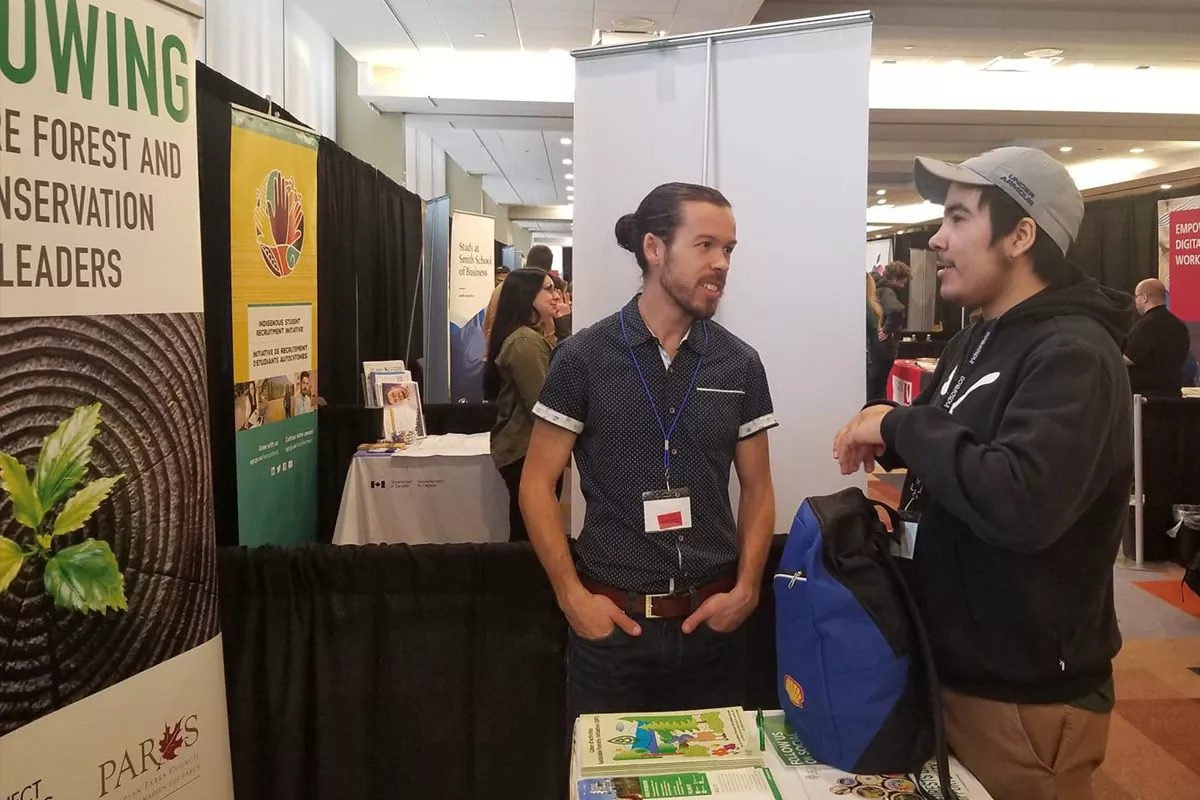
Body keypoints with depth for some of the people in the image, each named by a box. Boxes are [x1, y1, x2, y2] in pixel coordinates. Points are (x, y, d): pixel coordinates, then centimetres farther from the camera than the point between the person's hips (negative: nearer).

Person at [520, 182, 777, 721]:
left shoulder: (740, 364, 2)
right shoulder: (584, 357, -6)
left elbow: (757, 489, 8)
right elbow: (537, 484, -3)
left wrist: (746, 589, -4)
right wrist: (572, 596, -10)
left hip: (712, 620, 3)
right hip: (611, 618, -2)